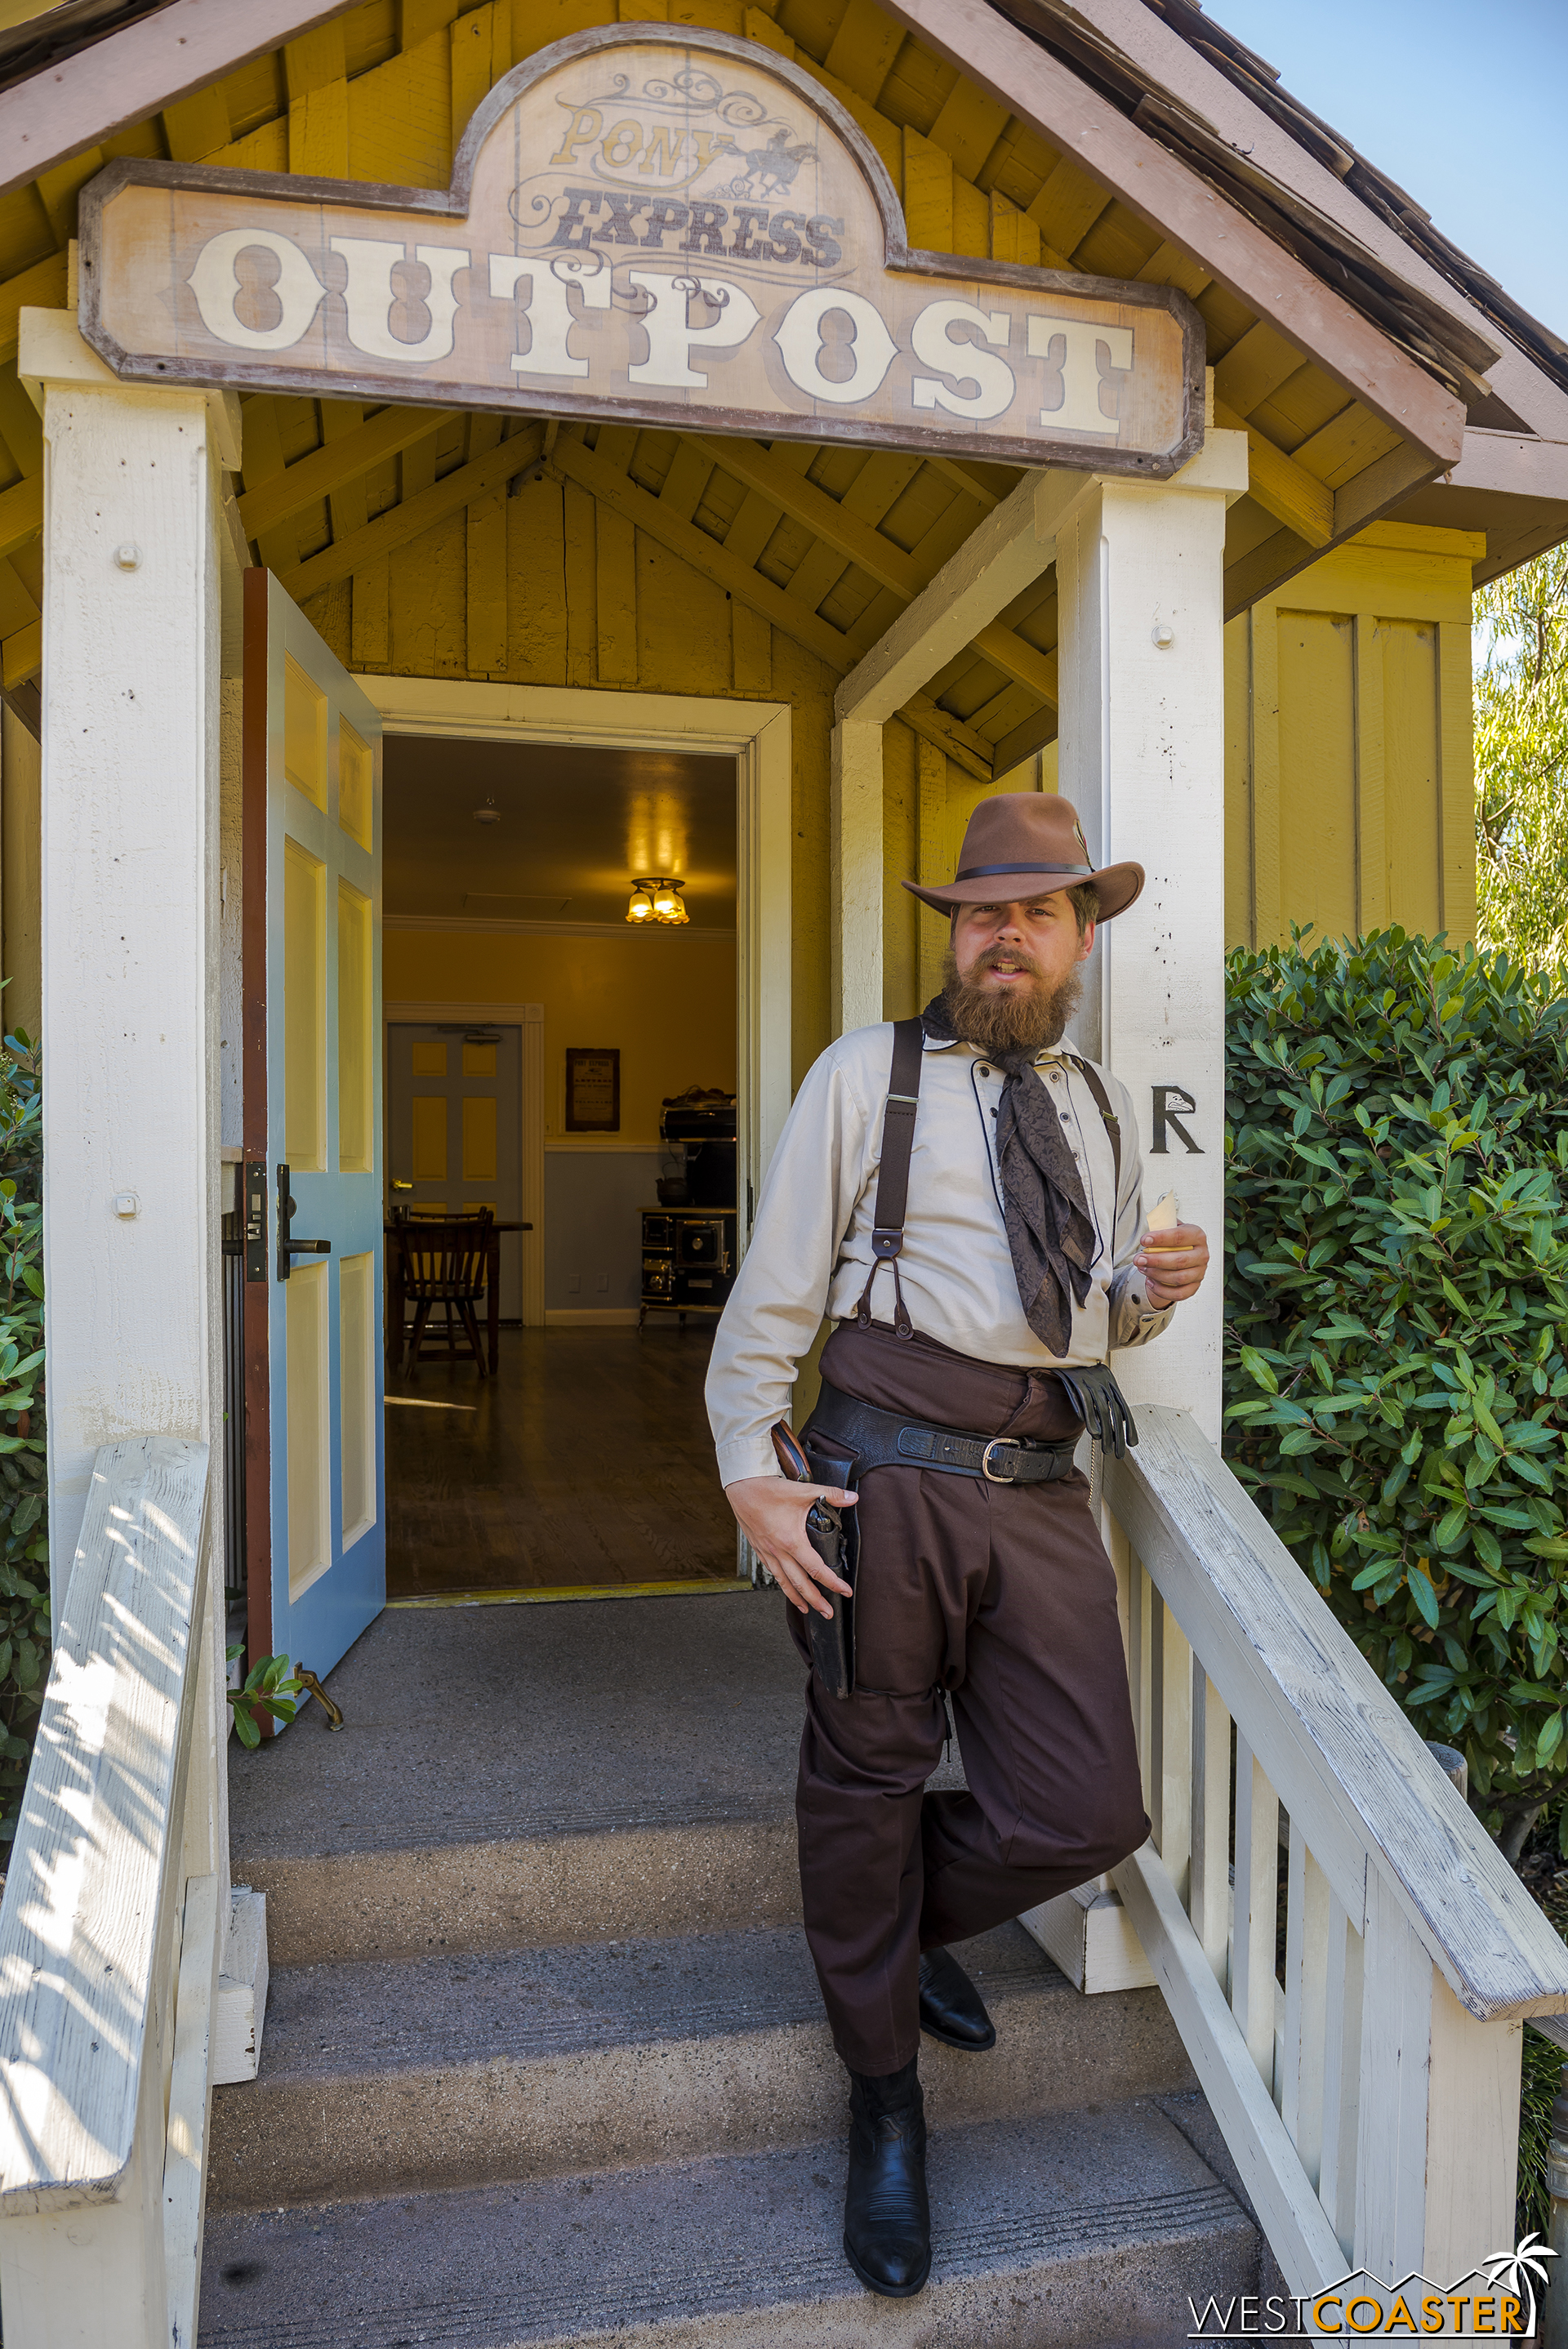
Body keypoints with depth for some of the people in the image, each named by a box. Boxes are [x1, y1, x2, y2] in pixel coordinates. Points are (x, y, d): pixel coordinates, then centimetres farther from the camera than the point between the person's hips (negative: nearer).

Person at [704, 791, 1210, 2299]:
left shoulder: (1100, 1108, 16)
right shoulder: (867, 1074, 1)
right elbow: (776, 1285, -1)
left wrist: (1151, 1293, 2)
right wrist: (751, 1472, -8)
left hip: (1039, 1494, 4)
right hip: (884, 1480, -4)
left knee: (1084, 1813, 2)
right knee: (867, 1782, 9)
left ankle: (907, 1918, 37)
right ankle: (885, 2099, 34)